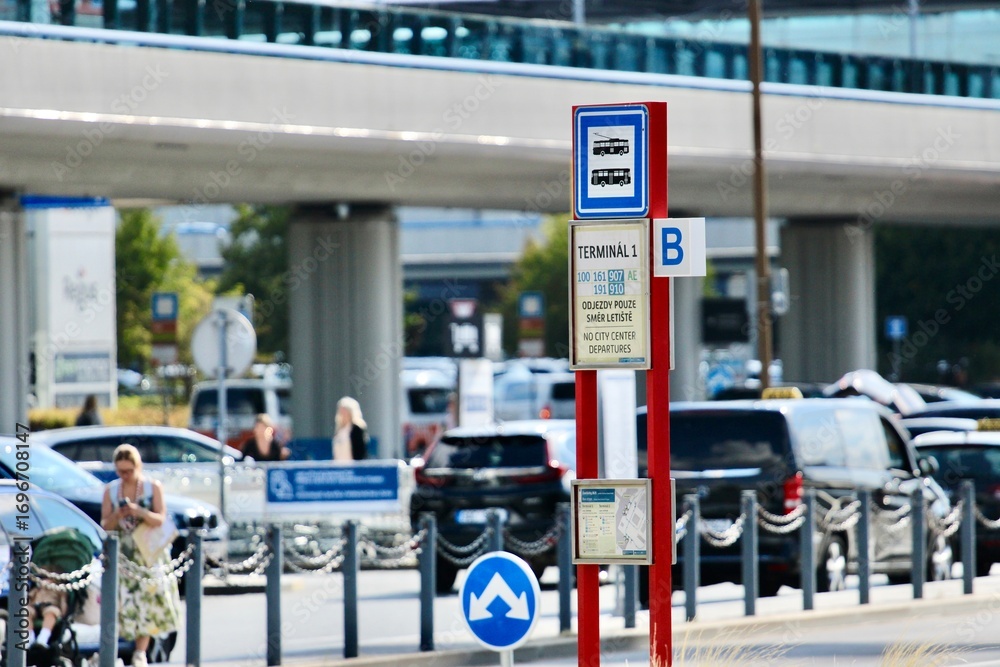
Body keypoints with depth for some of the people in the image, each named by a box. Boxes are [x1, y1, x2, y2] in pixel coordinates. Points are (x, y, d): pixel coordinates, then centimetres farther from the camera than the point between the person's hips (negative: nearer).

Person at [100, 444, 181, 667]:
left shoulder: (153, 487, 1)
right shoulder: (111, 490, 6)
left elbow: (160, 519, -6)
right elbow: (105, 525, 4)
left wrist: (140, 512, -24)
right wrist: (116, 517, -18)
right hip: (122, 552, 1)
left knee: (148, 599, -7)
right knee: (122, 600, -8)